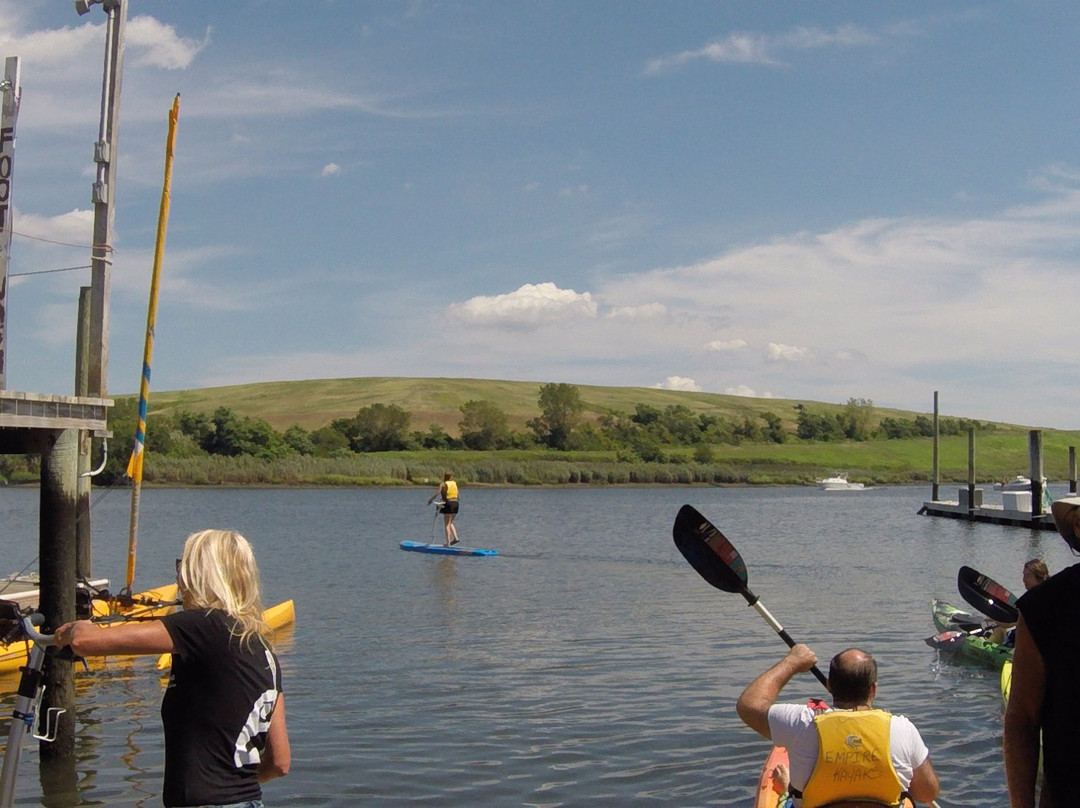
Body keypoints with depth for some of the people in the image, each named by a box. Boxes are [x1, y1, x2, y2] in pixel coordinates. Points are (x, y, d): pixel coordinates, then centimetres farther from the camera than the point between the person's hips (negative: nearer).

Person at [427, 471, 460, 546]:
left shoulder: (443, 485, -5)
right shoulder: (455, 483, 12)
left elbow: (437, 494, -14)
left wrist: (430, 500, -2)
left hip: (448, 504, -6)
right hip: (456, 504, 6)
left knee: (447, 524, 0)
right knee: (450, 523, 22)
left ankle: (448, 543, -2)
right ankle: (455, 537, 7)